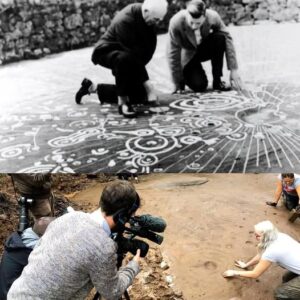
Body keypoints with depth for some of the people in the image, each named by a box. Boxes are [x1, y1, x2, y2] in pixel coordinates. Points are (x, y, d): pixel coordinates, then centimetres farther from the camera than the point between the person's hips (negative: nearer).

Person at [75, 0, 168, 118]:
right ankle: (122, 102, -30)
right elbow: (133, 54, -34)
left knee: (138, 95, 6)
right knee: (125, 58, -44)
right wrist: (146, 82, -35)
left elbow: (150, 46, -8)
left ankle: (93, 87, 18)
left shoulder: (148, 17, -10)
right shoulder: (124, 21, -32)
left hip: (127, 55, 8)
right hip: (107, 51, -8)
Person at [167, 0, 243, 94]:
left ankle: (217, 80, -15)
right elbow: (173, 53, -22)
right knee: (199, 86, -25)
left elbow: (227, 39, -17)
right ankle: (184, 74, 12)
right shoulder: (176, 22, -29)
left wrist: (234, 70, -21)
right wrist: (177, 83, -18)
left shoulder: (213, 17, -25)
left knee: (220, 37, -29)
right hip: (189, 55, -2)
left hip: (206, 49, 3)